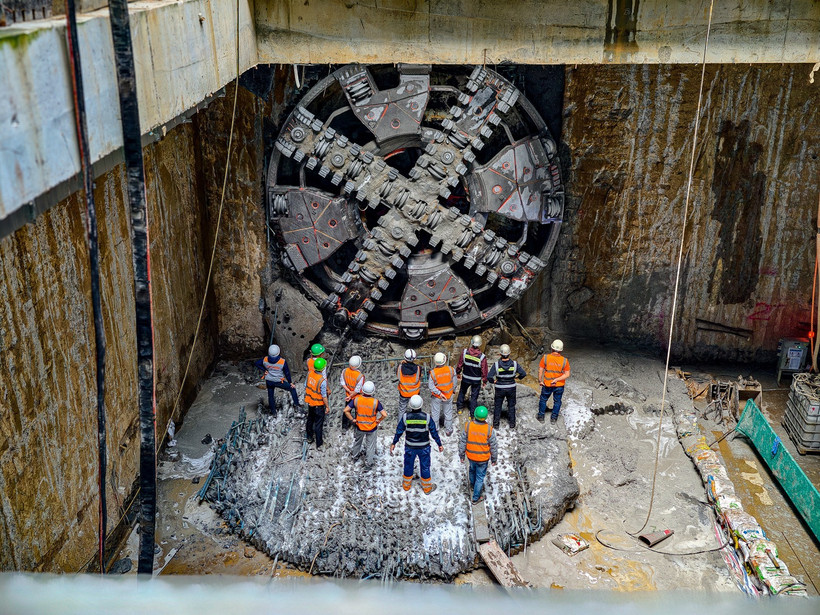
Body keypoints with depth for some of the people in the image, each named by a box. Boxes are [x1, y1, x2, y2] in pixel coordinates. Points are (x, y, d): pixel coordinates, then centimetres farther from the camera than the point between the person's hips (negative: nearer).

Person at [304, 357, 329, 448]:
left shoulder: (310, 373, -13)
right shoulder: (322, 381, -32)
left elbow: (306, 386, 2)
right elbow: (324, 396, -22)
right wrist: (327, 406, -8)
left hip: (309, 402, 6)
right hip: (319, 405, -6)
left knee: (310, 419, 26)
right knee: (318, 423, 9)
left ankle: (309, 437, 44)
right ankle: (319, 443, 22)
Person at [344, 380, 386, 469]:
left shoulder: (356, 399, -19)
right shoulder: (376, 402, -24)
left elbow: (346, 410, -15)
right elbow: (384, 415, -24)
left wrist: (352, 420, -3)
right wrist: (378, 421, -6)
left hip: (359, 427, 2)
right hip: (371, 428, -2)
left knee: (357, 441, 30)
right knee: (370, 445, 18)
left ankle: (355, 455, 52)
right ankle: (368, 464, 30)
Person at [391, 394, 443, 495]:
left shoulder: (405, 417, -18)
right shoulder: (427, 417, -20)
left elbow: (399, 432, -7)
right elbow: (434, 433, -10)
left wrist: (394, 443, 8)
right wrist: (439, 444, 5)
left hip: (410, 447, 1)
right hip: (424, 447, -1)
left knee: (408, 465, 21)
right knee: (425, 466, 16)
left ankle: (406, 485, 40)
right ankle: (427, 487, 32)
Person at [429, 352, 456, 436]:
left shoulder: (433, 373, -24)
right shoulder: (451, 370, -21)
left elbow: (431, 386, -20)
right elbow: (454, 383, -7)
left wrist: (439, 393, -13)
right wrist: (453, 390, 11)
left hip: (436, 397, -1)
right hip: (448, 396, 1)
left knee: (435, 413, 19)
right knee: (448, 412, 19)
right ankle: (448, 430, 33)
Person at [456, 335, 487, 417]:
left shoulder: (465, 352, -19)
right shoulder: (482, 357, -24)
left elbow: (460, 364, -6)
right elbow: (484, 370, -14)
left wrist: (458, 372, 14)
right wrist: (484, 380, 3)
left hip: (466, 378, 2)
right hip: (476, 380, -2)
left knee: (462, 392, 26)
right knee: (474, 396, 13)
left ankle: (459, 408, 40)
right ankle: (472, 414, 21)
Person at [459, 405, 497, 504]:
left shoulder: (467, 426, -20)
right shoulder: (489, 429, -22)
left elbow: (462, 442, -10)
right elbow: (493, 446, -11)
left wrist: (461, 455, 5)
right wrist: (494, 459, 5)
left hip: (470, 455, 2)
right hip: (483, 458, -2)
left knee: (472, 469, 32)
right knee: (480, 476, 16)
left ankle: (473, 485, 57)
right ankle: (476, 498, 29)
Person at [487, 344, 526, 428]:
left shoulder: (496, 364, -22)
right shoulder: (514, 364, -18)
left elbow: (489, 377, -23)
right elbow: (523, 374, -11)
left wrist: (494, 381, -3)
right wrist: (517, 377, 9)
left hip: (499, 389, -1)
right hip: (511, 388, 1)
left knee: (498, 406, 19)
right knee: (511, 406, 19)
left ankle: (496, 423, 27)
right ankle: (512, 424, 27)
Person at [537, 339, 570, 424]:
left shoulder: (545, 358, -16)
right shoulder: (564, 361, -14)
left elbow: (540, 370, -11)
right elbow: (567, 375, -14)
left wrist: (540, 380, 1)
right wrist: (556, 380, -14)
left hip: (547, 385, 0)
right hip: (559, 386, 0)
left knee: (543, 400, 22)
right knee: (557, 401, 20)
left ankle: (541, 416, 33)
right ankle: (553, 418, 31)